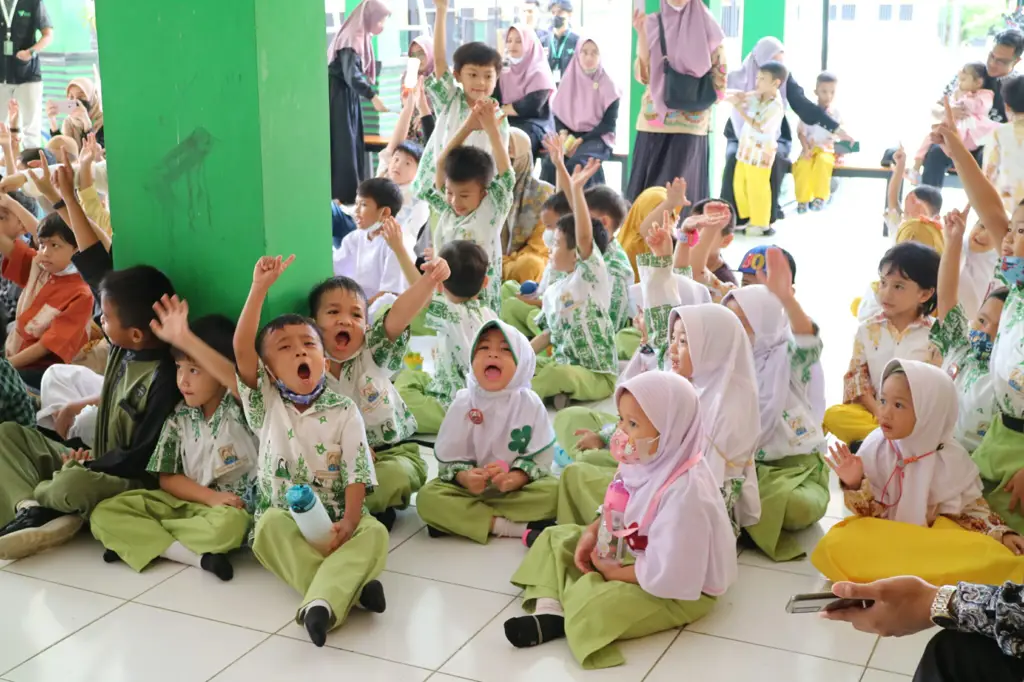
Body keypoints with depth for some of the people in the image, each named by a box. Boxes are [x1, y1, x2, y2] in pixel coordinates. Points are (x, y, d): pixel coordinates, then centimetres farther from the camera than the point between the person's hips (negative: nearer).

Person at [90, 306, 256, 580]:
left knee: (227, 526, -41)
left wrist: (184, 338, -45)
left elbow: (239, 378, -36)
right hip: (187, 501, 5)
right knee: (105, 513, -13)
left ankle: (138, 538, -16)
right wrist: (211, 497, -17)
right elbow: (167, 478, 2)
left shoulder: (240, 406, -11)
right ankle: (197, 556, -25)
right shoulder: (179, 418, 3)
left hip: (233, 507, -5)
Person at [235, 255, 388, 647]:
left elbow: (356, 475, -7)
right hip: (284, 518, 0)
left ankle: (322, 603, -49)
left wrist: (349, 522, -25)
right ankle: (347, 585, -38)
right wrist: (260, 288, -23)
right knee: (270, 525, -33)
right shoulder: (265, 404, 1)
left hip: (335, 519, 0)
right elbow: (241, 349, -15)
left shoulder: (344, 412, 0)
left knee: (374, 532, -28)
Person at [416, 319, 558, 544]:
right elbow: (449, 458, -5)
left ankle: (459, 519, -25)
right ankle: (518, 528, -30)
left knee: (554, 491, -29)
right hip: (472, 486, 0)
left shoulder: (530, 403, -7)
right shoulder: (463, 404, -6)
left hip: (517, 487, 0)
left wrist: (514, 479, -29)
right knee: (428, 497, -26)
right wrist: (465, 477, -27)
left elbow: (540, 458, -10)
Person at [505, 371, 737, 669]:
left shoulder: (685, 491, -33)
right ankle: (549, 611, -11)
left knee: (598, 605, -34)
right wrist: (592, 533, -5)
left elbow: (665, 573, -32)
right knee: (556, 538, 9)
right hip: (634, 551, 10)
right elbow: (619, 510, 13)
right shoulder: (645, 462, -7)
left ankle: (567, 610, -1)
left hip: (678, 588, -10)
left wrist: (612, 572, -18)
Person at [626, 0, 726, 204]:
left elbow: (719, 75, 8)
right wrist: (642, 35, -12)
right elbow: (643, 75, -3)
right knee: (649, 184, 1)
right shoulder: (651, 24, 4)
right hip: (654, 119, 1)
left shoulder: (707, 28, 3)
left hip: (691, 122, -1)